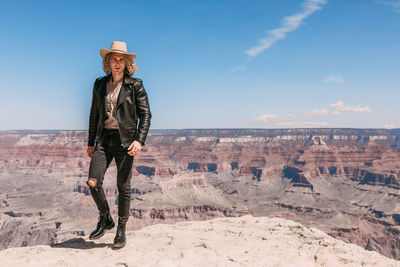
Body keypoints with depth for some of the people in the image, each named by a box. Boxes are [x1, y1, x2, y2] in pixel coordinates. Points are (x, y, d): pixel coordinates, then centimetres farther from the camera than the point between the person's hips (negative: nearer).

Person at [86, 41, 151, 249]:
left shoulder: (135, 85, 0)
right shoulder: (100, 84, 11)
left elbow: (145, 114, -3)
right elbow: (94, 115, 16)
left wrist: (139, 140, -15)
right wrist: (91, 142, 15)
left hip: (125, 140, -3)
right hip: (103, 139, 3)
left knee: (123, 186, 2)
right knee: (93, 182, -7)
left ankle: (121, 230, 18)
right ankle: (105, 220, 18)